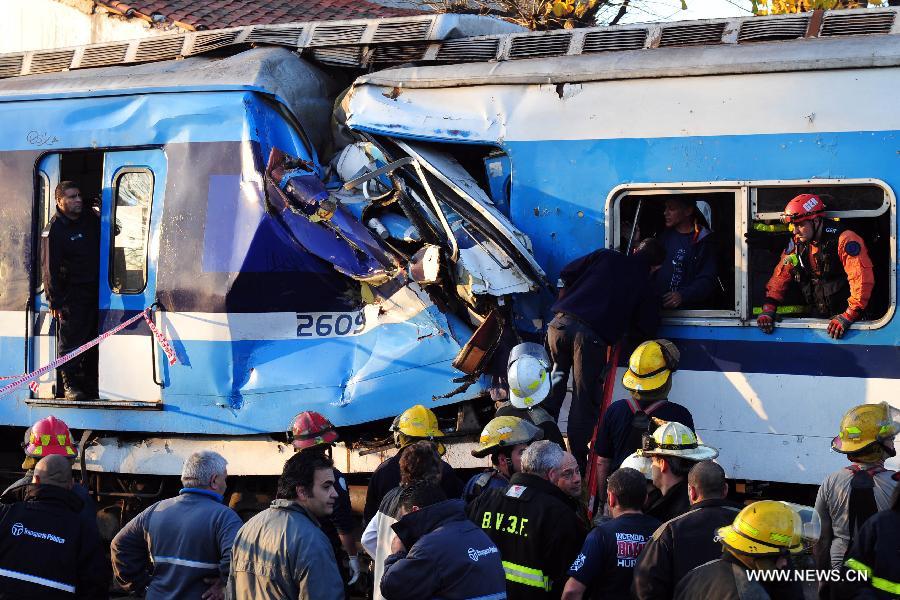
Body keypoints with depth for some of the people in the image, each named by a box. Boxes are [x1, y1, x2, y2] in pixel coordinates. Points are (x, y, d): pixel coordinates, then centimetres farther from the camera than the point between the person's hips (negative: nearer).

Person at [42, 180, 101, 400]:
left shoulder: (90, 217, 8)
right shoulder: (54, 230, -11)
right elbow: (51, 269, -12)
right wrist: (55, 301, -15)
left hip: (96, 290, 7)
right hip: (72, 295, -7)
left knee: (94, 340, 11)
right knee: (70, 341, -6)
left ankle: (91, 384, 20)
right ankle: (70, 385, -1)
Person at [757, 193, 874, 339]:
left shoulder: (843, 240, -15)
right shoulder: (797, 243, 6)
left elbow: (862, 279, -20)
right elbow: (781, 276, 13)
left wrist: (847, 317, -23)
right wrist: (768, 309, 1)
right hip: (816, 316, 6)